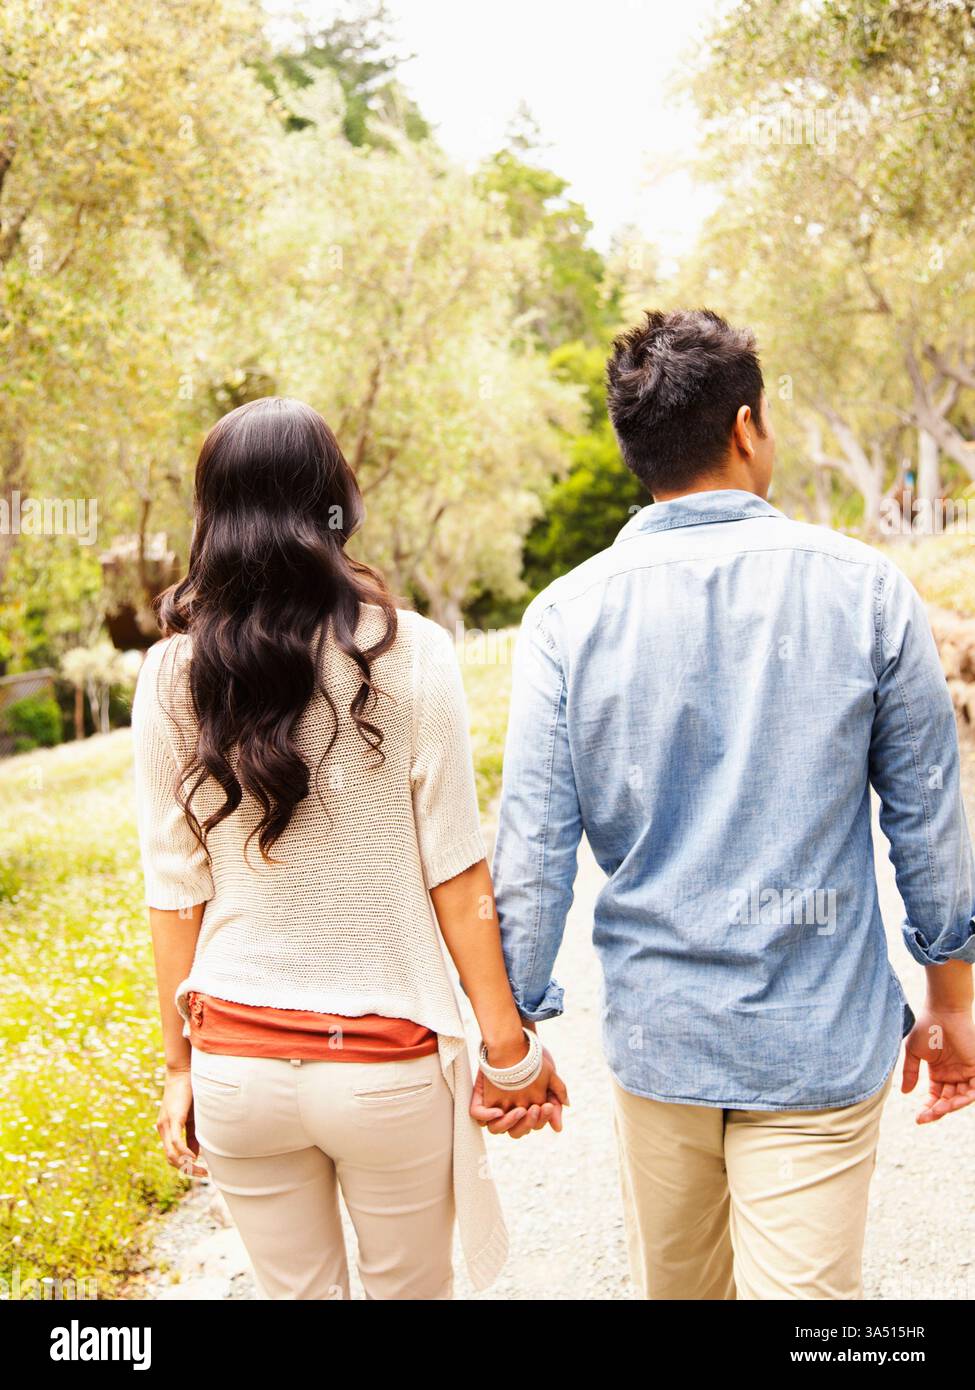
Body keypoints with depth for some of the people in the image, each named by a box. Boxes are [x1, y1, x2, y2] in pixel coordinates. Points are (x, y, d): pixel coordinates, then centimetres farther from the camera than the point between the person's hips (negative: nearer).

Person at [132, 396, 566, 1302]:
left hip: (237, 1059, 2)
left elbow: (174, 893, 0)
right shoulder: (408, 652, -11)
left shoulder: (174, 673, -4)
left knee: (295, 1292, 19)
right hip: (386, 1066, -2)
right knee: (407, 1291, 19)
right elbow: (455, 874, -9)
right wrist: (509, 1048, 0)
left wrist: (181, 1064, 11)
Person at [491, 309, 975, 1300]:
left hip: (655, 1033, 2)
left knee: (678, 1288, 22)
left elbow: (533, 849, -7)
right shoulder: (862, 589, -8)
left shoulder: (568, 615, -8)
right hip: (820, 1039, -1)